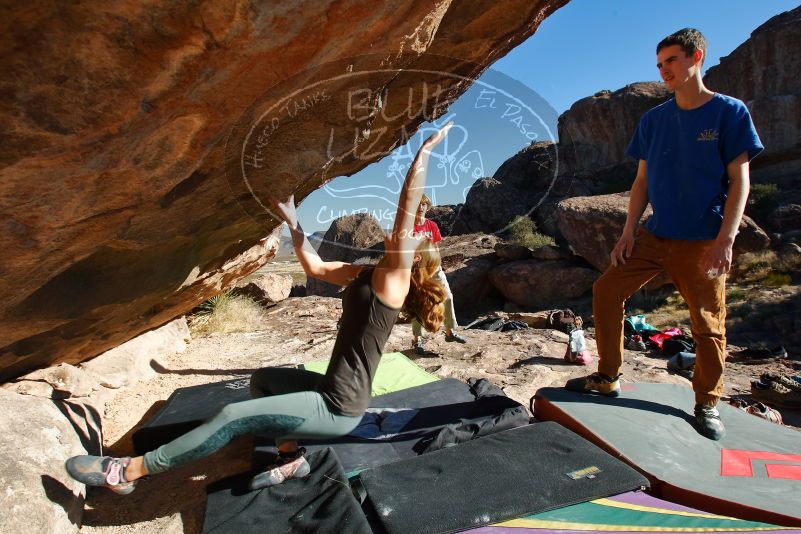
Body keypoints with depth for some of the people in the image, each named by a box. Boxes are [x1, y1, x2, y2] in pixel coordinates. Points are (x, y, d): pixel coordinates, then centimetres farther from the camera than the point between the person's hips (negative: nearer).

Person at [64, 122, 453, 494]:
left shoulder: (393, 280, -17)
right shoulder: (366, 275, 8)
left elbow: (405, 216, -29)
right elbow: (315, 267, 14)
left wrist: (423, 153, -28)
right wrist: (292, 221, 15)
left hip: (338, 409, -9)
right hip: (334, 391, 9)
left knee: (234, 417, -11)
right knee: (262, 380, 26)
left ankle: (128, 471, 3)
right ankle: (290, 458, 17)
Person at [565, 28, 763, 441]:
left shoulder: (730, 112, -3)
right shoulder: (653, 119, 8)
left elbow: (739, 181, -6)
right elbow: (642, 180, 10)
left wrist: (725, 239, -16)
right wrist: (628, 232, 1)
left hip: (703, 243, -4)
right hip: (654, 236, 4)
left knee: (708, 325, 1)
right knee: (606, 292, -3)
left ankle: (707, 405, 22)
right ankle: (608, 379, 12)